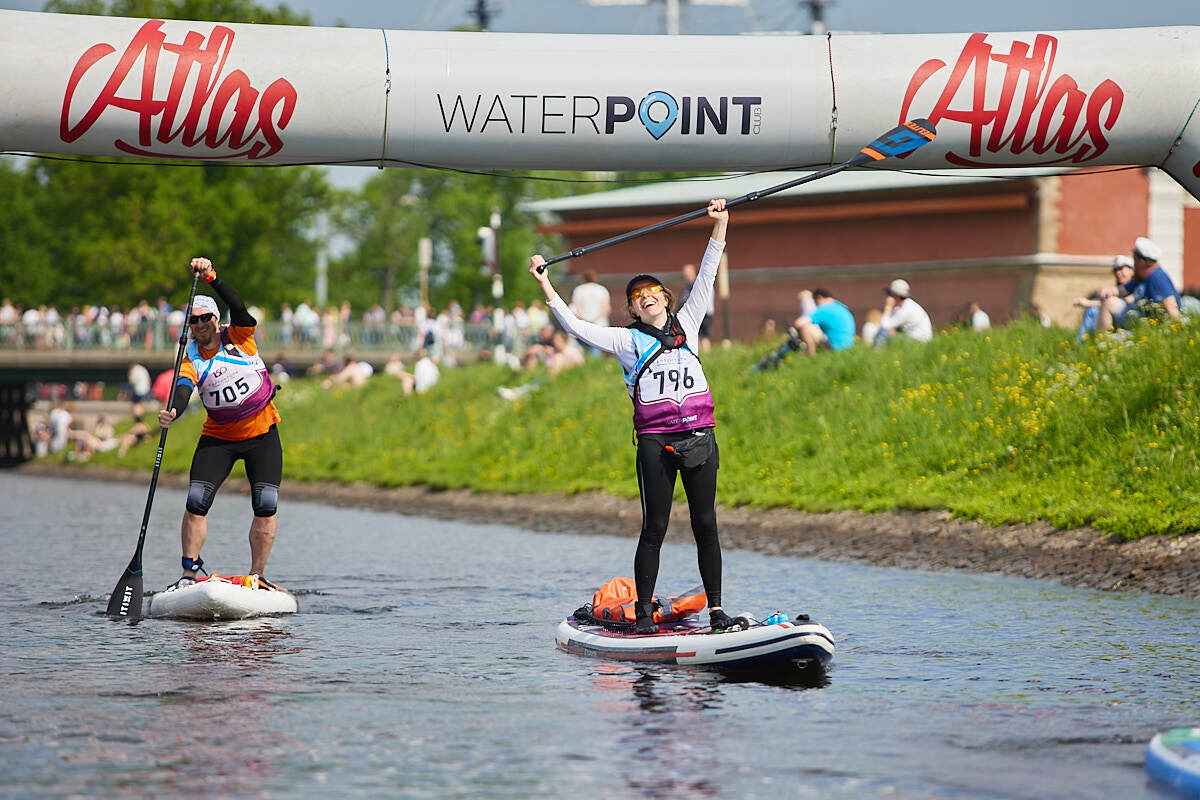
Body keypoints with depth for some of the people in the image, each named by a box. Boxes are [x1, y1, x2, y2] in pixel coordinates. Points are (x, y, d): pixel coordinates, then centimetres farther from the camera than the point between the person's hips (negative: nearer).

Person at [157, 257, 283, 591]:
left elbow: (238, 307, -25)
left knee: (266, 507, -8)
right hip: (218, 438, 1)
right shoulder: (191, 360, -7)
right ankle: (190, 571, 1)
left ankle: (257, 576, 4)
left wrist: (211, 277, -38)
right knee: (196, 503, -10)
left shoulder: (240, 337, -7)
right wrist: (171, 412, -46)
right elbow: (183, 390, -24)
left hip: (262, 436, -1)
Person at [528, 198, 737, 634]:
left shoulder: (686, 324, 13)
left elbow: (706, 278, 10)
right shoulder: (628, 341, 5)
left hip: (699, 437, 2)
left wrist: (720, 227, 4)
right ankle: (644, 611, 4)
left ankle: (716, 608, 7)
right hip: (655, 442, -2)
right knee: (655, 528, -2)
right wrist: (545, 286, -8)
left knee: (705, 525, 3)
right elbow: (576, 327, -2)